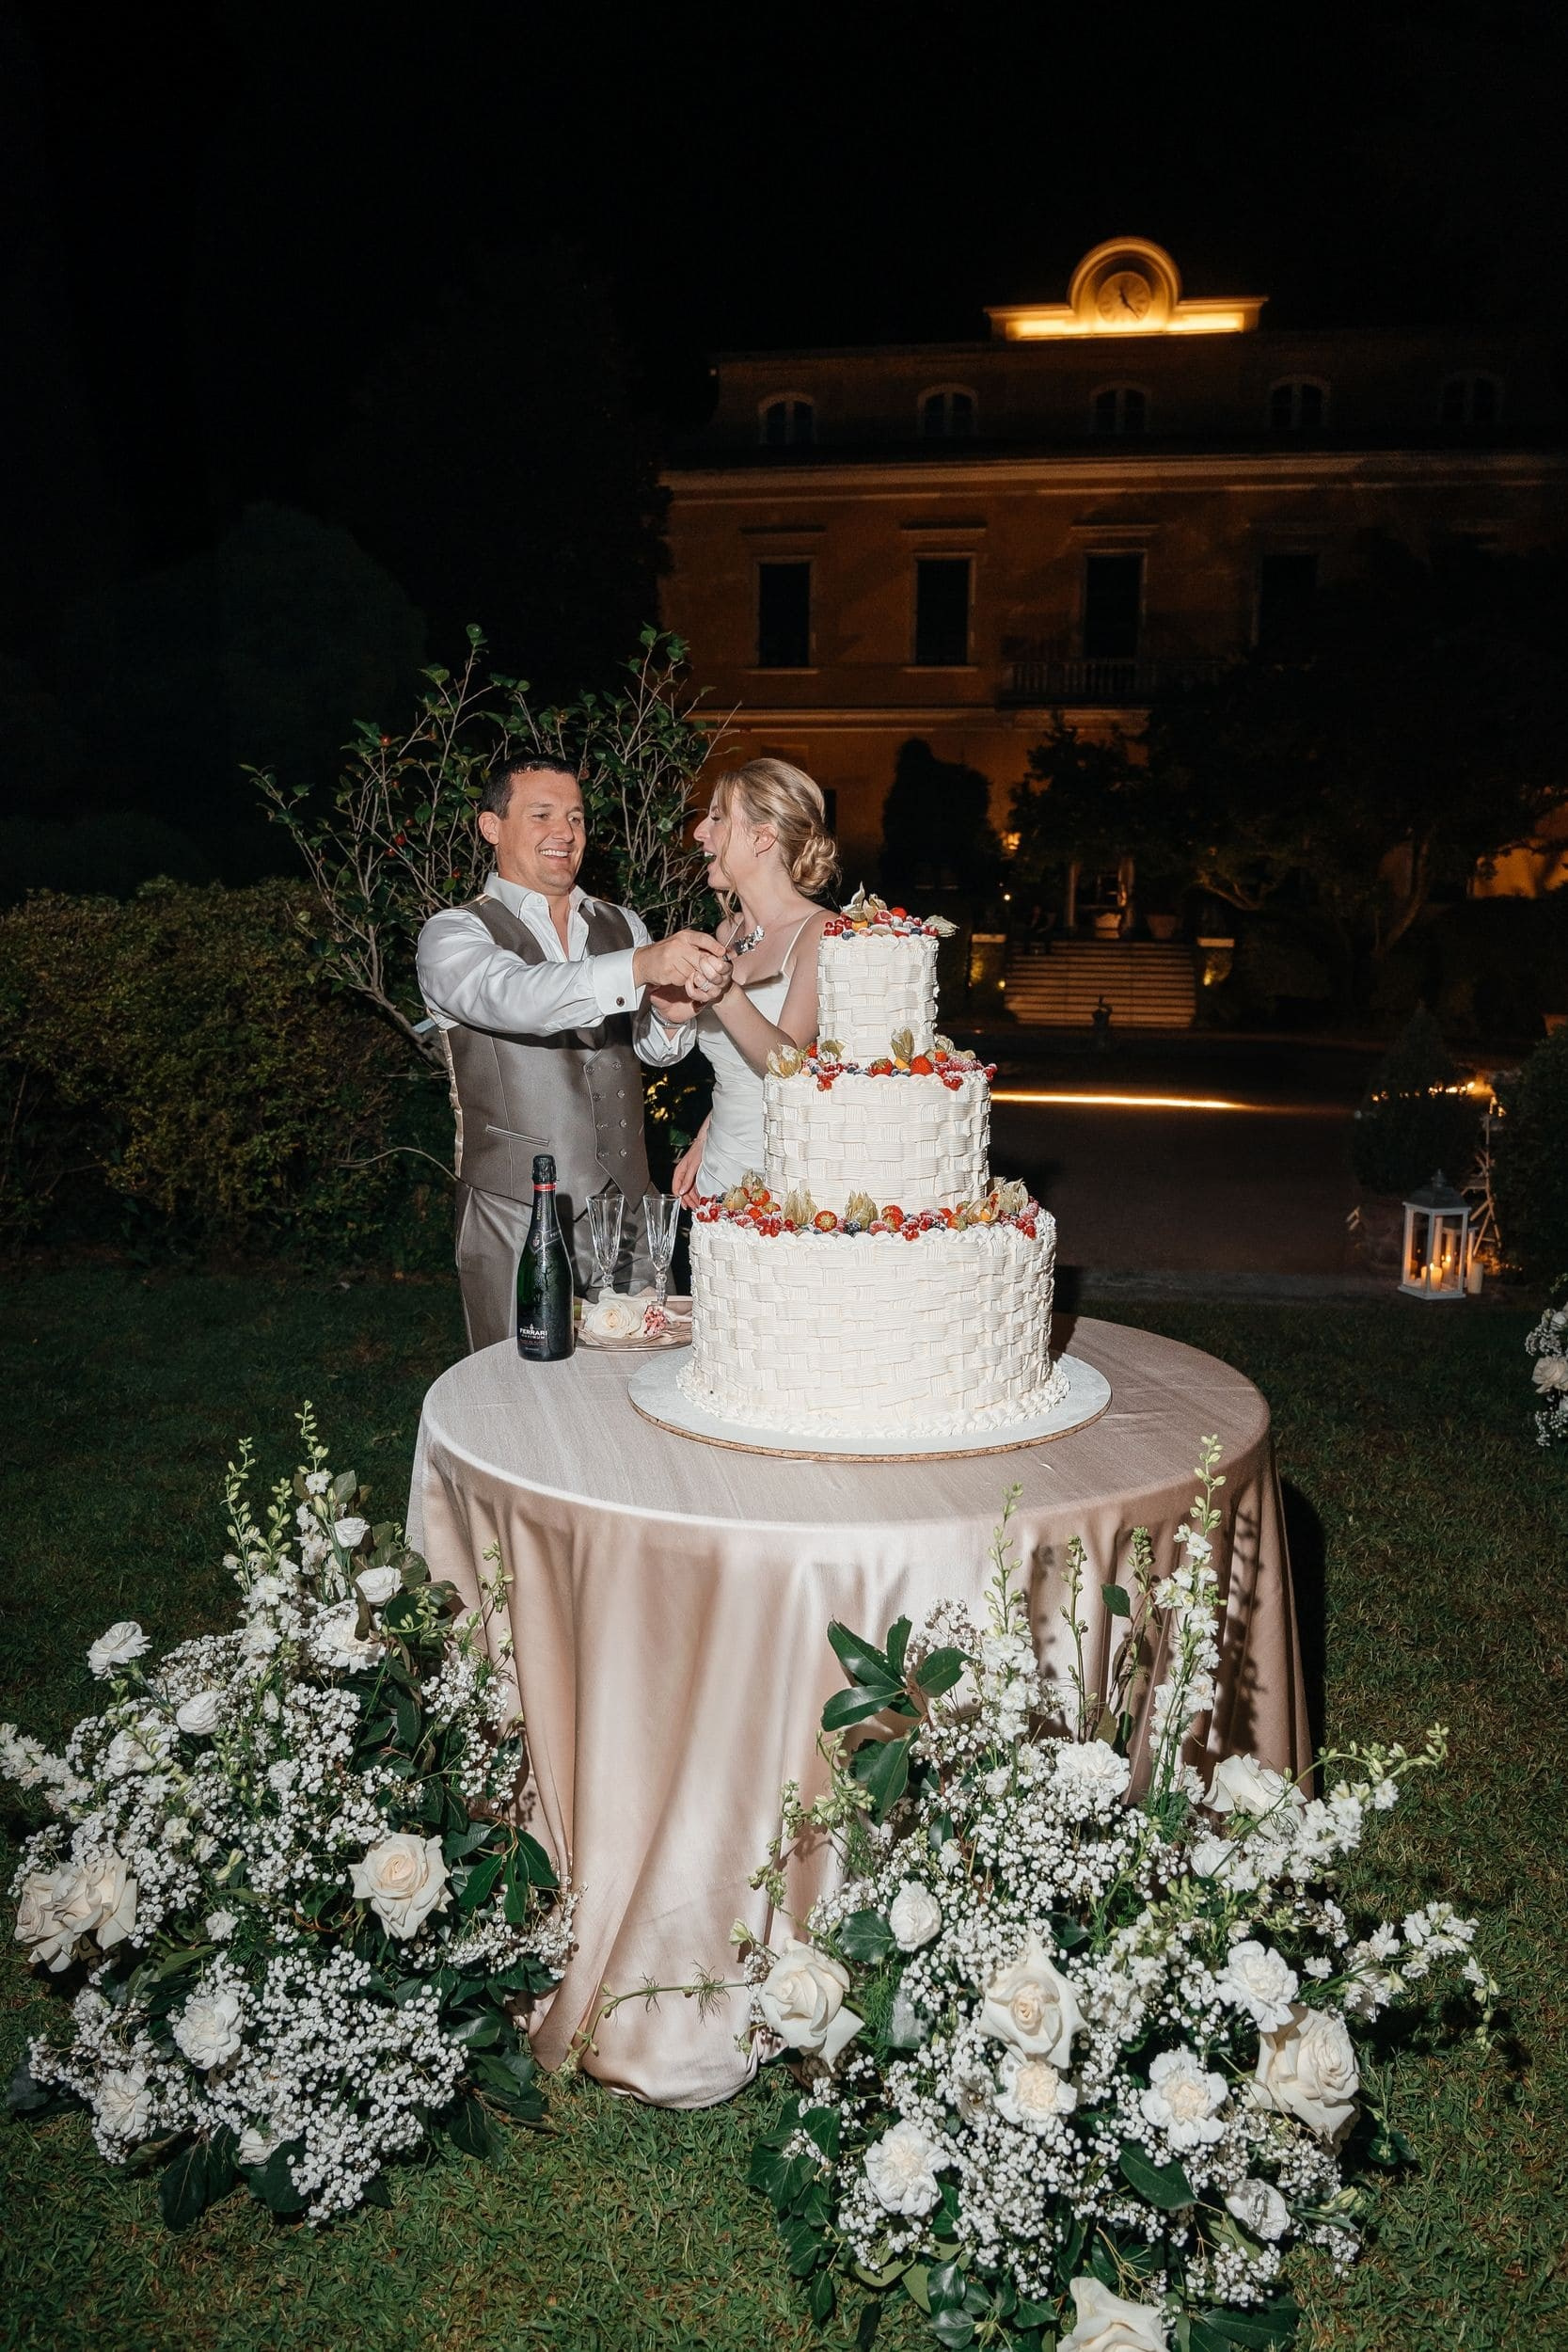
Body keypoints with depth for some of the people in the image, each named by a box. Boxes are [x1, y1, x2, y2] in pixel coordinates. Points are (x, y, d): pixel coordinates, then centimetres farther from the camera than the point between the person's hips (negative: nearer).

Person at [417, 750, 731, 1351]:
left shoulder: (622, 925, 13)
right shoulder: (453, 935, -3)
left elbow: (654, 1048, 3)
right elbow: (515, 997, -25)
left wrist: (672, 1015, -21)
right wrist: (639, 966, -39)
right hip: (518, 1228, -4)